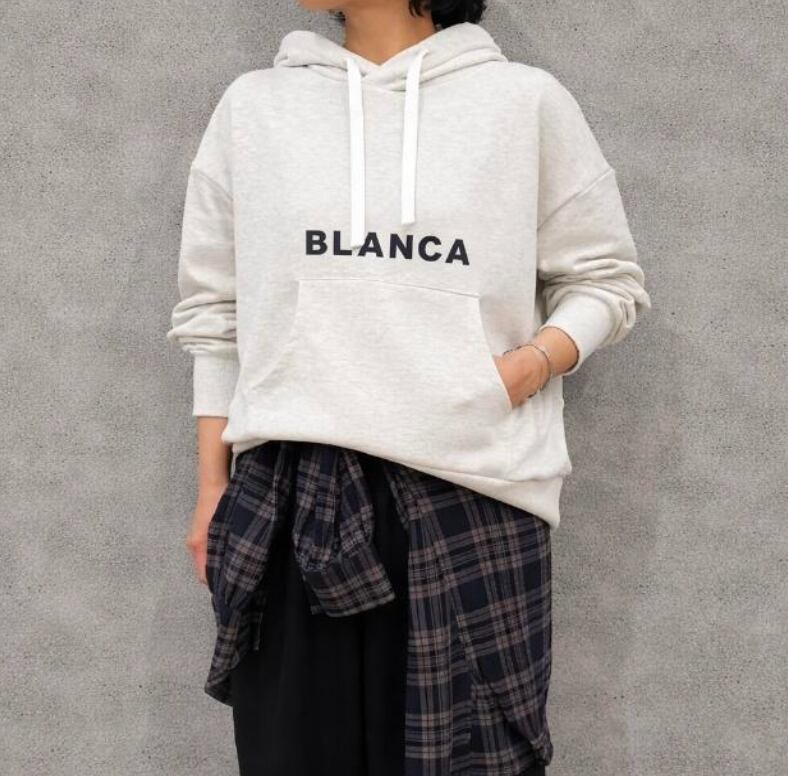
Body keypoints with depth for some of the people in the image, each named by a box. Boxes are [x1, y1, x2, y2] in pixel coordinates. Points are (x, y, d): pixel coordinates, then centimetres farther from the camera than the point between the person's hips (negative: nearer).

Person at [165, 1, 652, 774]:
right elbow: (216, 310, 14)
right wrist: (212, 486, 9)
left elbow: (606, 278, 11)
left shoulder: (527, 99, 6)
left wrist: (527, 367, -9)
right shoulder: (251, 104, 13)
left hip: (476, 491, -1)